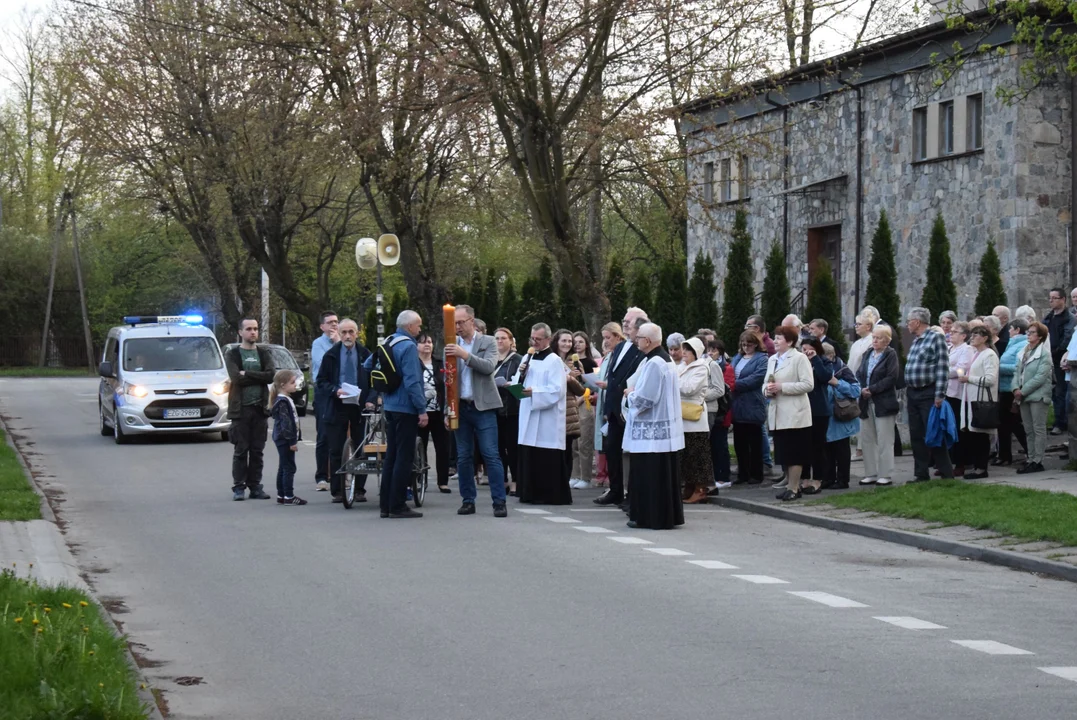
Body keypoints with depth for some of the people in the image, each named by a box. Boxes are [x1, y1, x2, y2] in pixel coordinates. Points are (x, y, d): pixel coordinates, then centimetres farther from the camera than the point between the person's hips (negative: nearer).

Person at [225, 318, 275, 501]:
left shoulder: (264, 354, 12)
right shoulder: (232, 355, 3)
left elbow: (271, 375, -6)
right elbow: (236, 378, -13)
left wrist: (247, 374, -11)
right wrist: (259, 377, -8)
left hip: (260, 408, 3)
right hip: (241, 408, -3)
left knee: (257, 451, 4)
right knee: (240, 450, -2)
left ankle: (255, 486, 9)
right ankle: (238, 487, 3)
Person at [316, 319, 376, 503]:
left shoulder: (366, 355, 3)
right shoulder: (331, 355, 3)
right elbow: (321, 381, 4)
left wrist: (370, 400, -9)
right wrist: (335, 391, -14)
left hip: (359, 407, 0)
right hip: (336, 407, 0)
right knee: (336, 451, 0)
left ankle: (360, 490, 10)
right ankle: (337, 491, 5)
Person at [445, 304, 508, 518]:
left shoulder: (488, 342, 2)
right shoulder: (452, 345, 8)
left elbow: (489, 367, -14)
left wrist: (464, 354, -23)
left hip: (483, 408, -3)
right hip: (461, 407, 3)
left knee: (491, 455, -6)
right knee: (463, 457, 4)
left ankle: (499, 502, -6)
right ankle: (468, 500, 11)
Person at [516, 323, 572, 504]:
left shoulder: (554, 361, -7)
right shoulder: (529, 359, 16)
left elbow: (557, 390, -15)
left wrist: (534, 392, -22)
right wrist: (521, 374, -1)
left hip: (547, 418, -7)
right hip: (529, 416, 7)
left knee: (547, 460, -7)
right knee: (529, 456, 6)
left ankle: (550, 495, -3)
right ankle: (532, 494, 12)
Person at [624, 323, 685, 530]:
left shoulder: (653, 363, -19)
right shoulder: (666, 359, 12)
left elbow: (644, 398, -22)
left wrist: (631, 394, -3)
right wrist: (635, 393, 12)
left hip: (652, 430, -10)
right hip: (665, 428, 10)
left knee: (650, 476, -4)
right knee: (664, 475, 13)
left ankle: (655, 518, -1)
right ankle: (668, 515, 17)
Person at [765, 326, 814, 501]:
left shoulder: (799, 358, -6)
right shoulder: (772, 360, 16)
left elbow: (808, 384, -14)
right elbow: (766, 383, 21)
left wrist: (782, 387, -18)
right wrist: (767, 389, -3)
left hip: (794, 414, -7)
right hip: (777, 414, 7)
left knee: (794, 454, -4)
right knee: (783, 453, 9)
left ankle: (794, 488, -1)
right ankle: (791, 484, 17)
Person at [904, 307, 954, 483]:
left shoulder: (936, 338, -9)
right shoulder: (915, 342, 15)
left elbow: (942, 368, -15)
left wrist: (939, 395, -20)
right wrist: (907, 392, 14)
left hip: (928, 394, -8)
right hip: (913, 394, 8)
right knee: (916, 435, 9)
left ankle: (946, 473, 1)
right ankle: (921, 473, 15)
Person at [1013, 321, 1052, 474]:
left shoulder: (1044, 353, -9)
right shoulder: (1024, 352, 13)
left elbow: (1041, 377, -16)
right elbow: (1017, 372, 13)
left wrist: (1023, 391, -15)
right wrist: (1016, 388, -5)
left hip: (1038, 395, -7)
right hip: (1024, 397, 7)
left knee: (1039, 429, -3)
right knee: (1029, 430, 10)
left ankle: (1037, 461, -3)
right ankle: (1031, 460, 16)